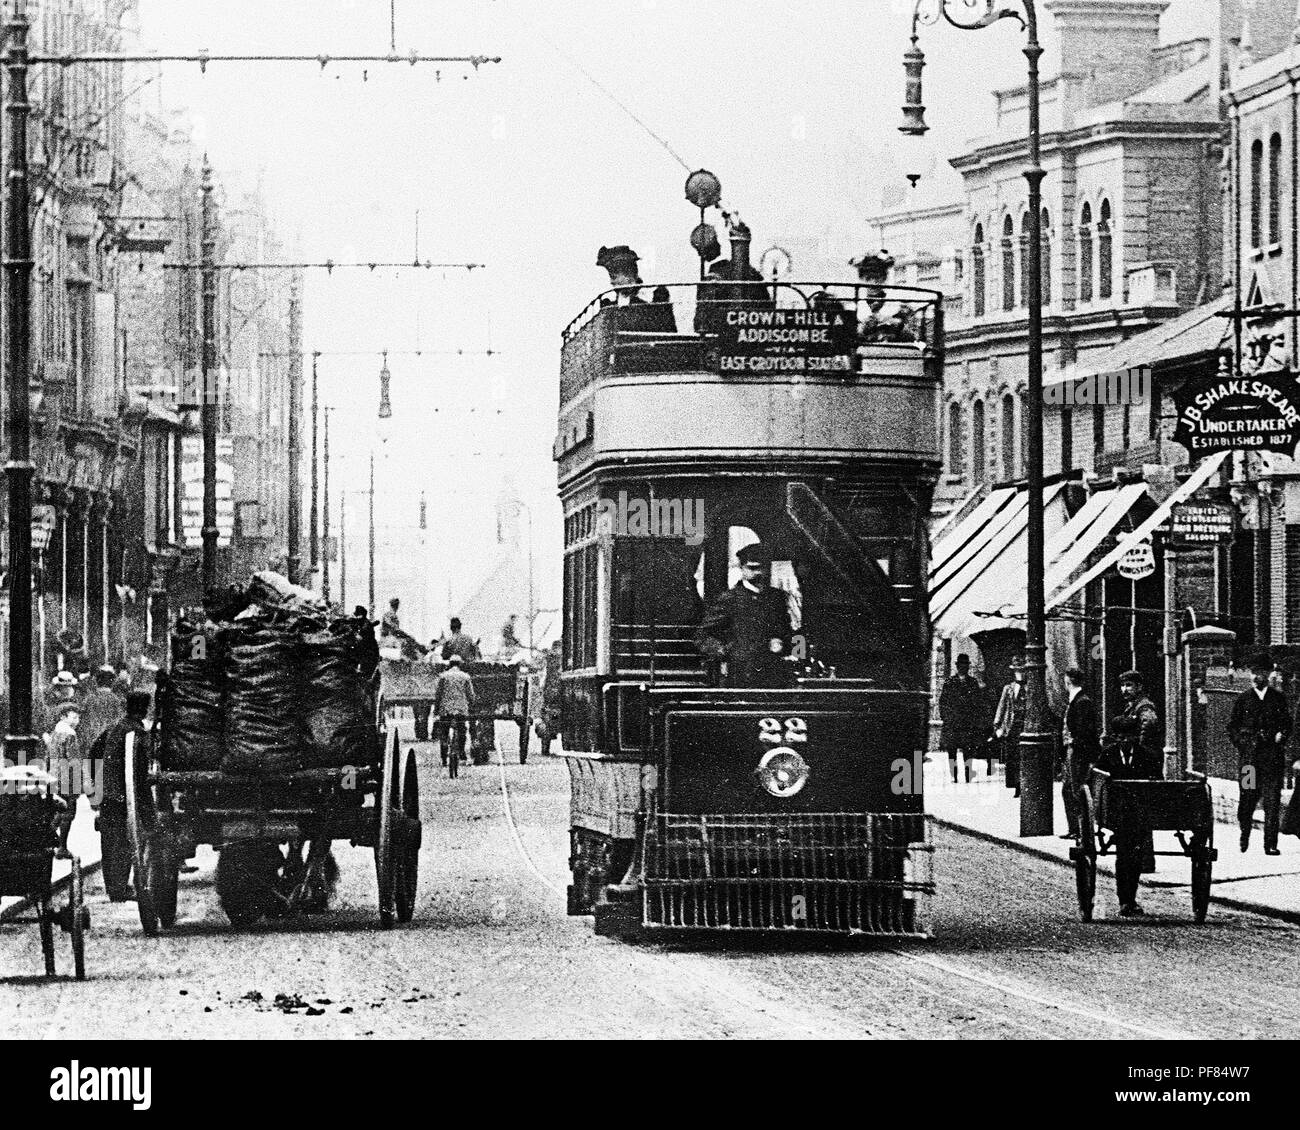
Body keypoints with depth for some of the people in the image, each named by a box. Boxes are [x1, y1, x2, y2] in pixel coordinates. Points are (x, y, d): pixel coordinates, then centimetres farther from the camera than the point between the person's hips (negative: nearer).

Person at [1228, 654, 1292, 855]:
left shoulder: (1278, 698, 11)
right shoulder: (1244, 698, 8)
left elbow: (1287, 723, 16)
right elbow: (1232, 726, 10)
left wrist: (1282, 735, -3)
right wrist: (1242, 744, -1)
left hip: (1273, 754, 0)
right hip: (1250, 755, 0)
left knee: (1272, 800, -6)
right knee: (1248, 798, 0)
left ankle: (1271, 844, -6)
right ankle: (1244, 833, 25)